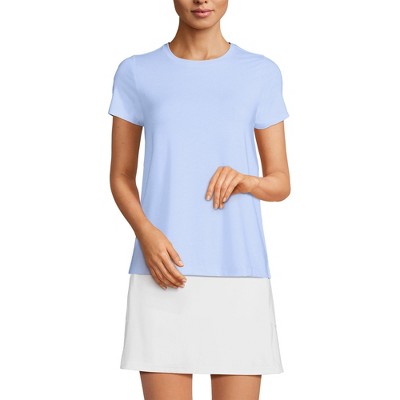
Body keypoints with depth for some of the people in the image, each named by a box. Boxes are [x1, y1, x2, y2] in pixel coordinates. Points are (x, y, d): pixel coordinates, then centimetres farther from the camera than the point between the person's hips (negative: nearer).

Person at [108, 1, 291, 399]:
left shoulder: (261, 73, 6)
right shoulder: (136, 73, 6)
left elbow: (281, 183, 8)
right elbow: (121, 176, 9)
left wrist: (246, 181, -15)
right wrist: (145, 232, -10)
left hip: (240, 276, 0)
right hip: (164, 274, 0)